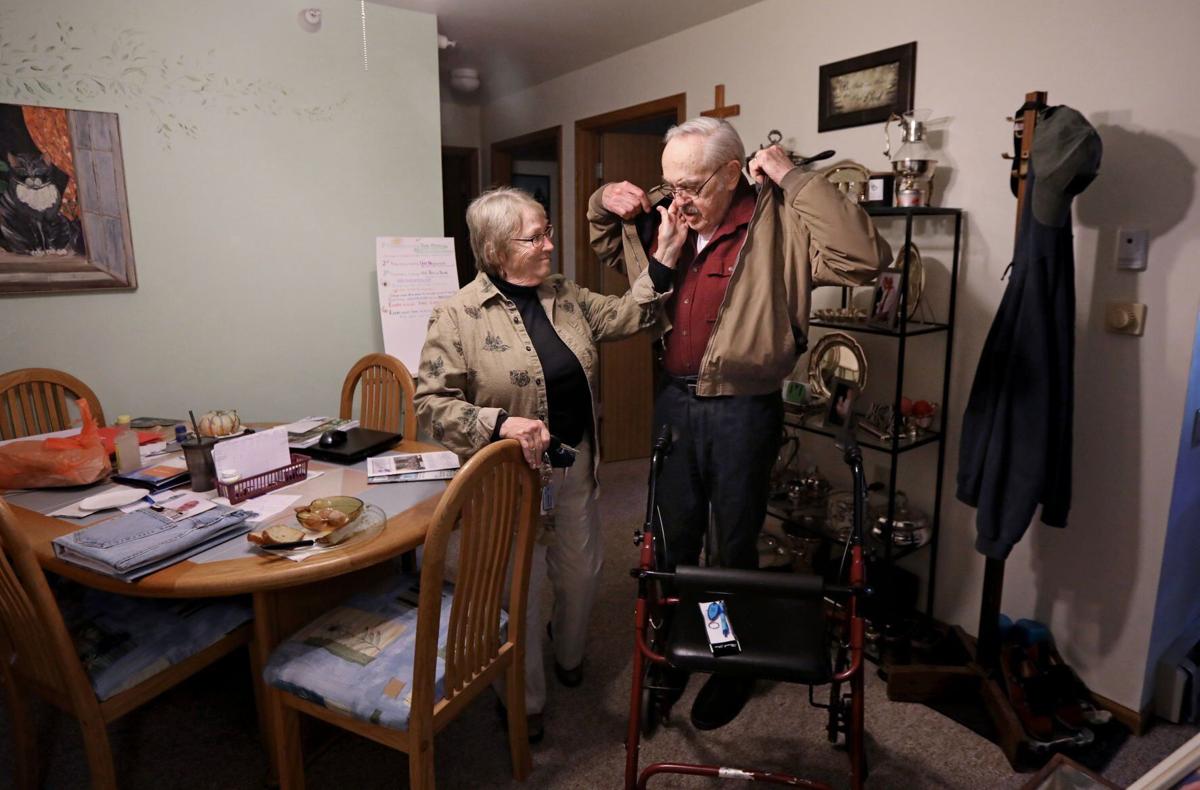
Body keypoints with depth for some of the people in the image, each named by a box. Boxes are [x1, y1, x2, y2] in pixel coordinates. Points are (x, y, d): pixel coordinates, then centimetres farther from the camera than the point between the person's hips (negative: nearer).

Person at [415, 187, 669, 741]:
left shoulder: (566, 298, 4)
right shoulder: (457, 316, -14)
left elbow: (629, 316, 5)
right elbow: (430, 403, -17)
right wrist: (499, 423, -30)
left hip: (575, 467, 6)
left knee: (580, 572, 20)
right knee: (521, 590, 10)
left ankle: (568, 656, 52)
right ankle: (525, 702, 36)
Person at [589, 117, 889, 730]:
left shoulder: (778, 224, -13)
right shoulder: (661, 218, 4)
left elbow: (863, 257, -27)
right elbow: (609, 248, 24)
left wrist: (794, 179, -23)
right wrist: (603, 204, 3)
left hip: (743, 411, -5)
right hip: (673, 401, 5)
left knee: (736, 547, 13)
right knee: (674, 538, 19)